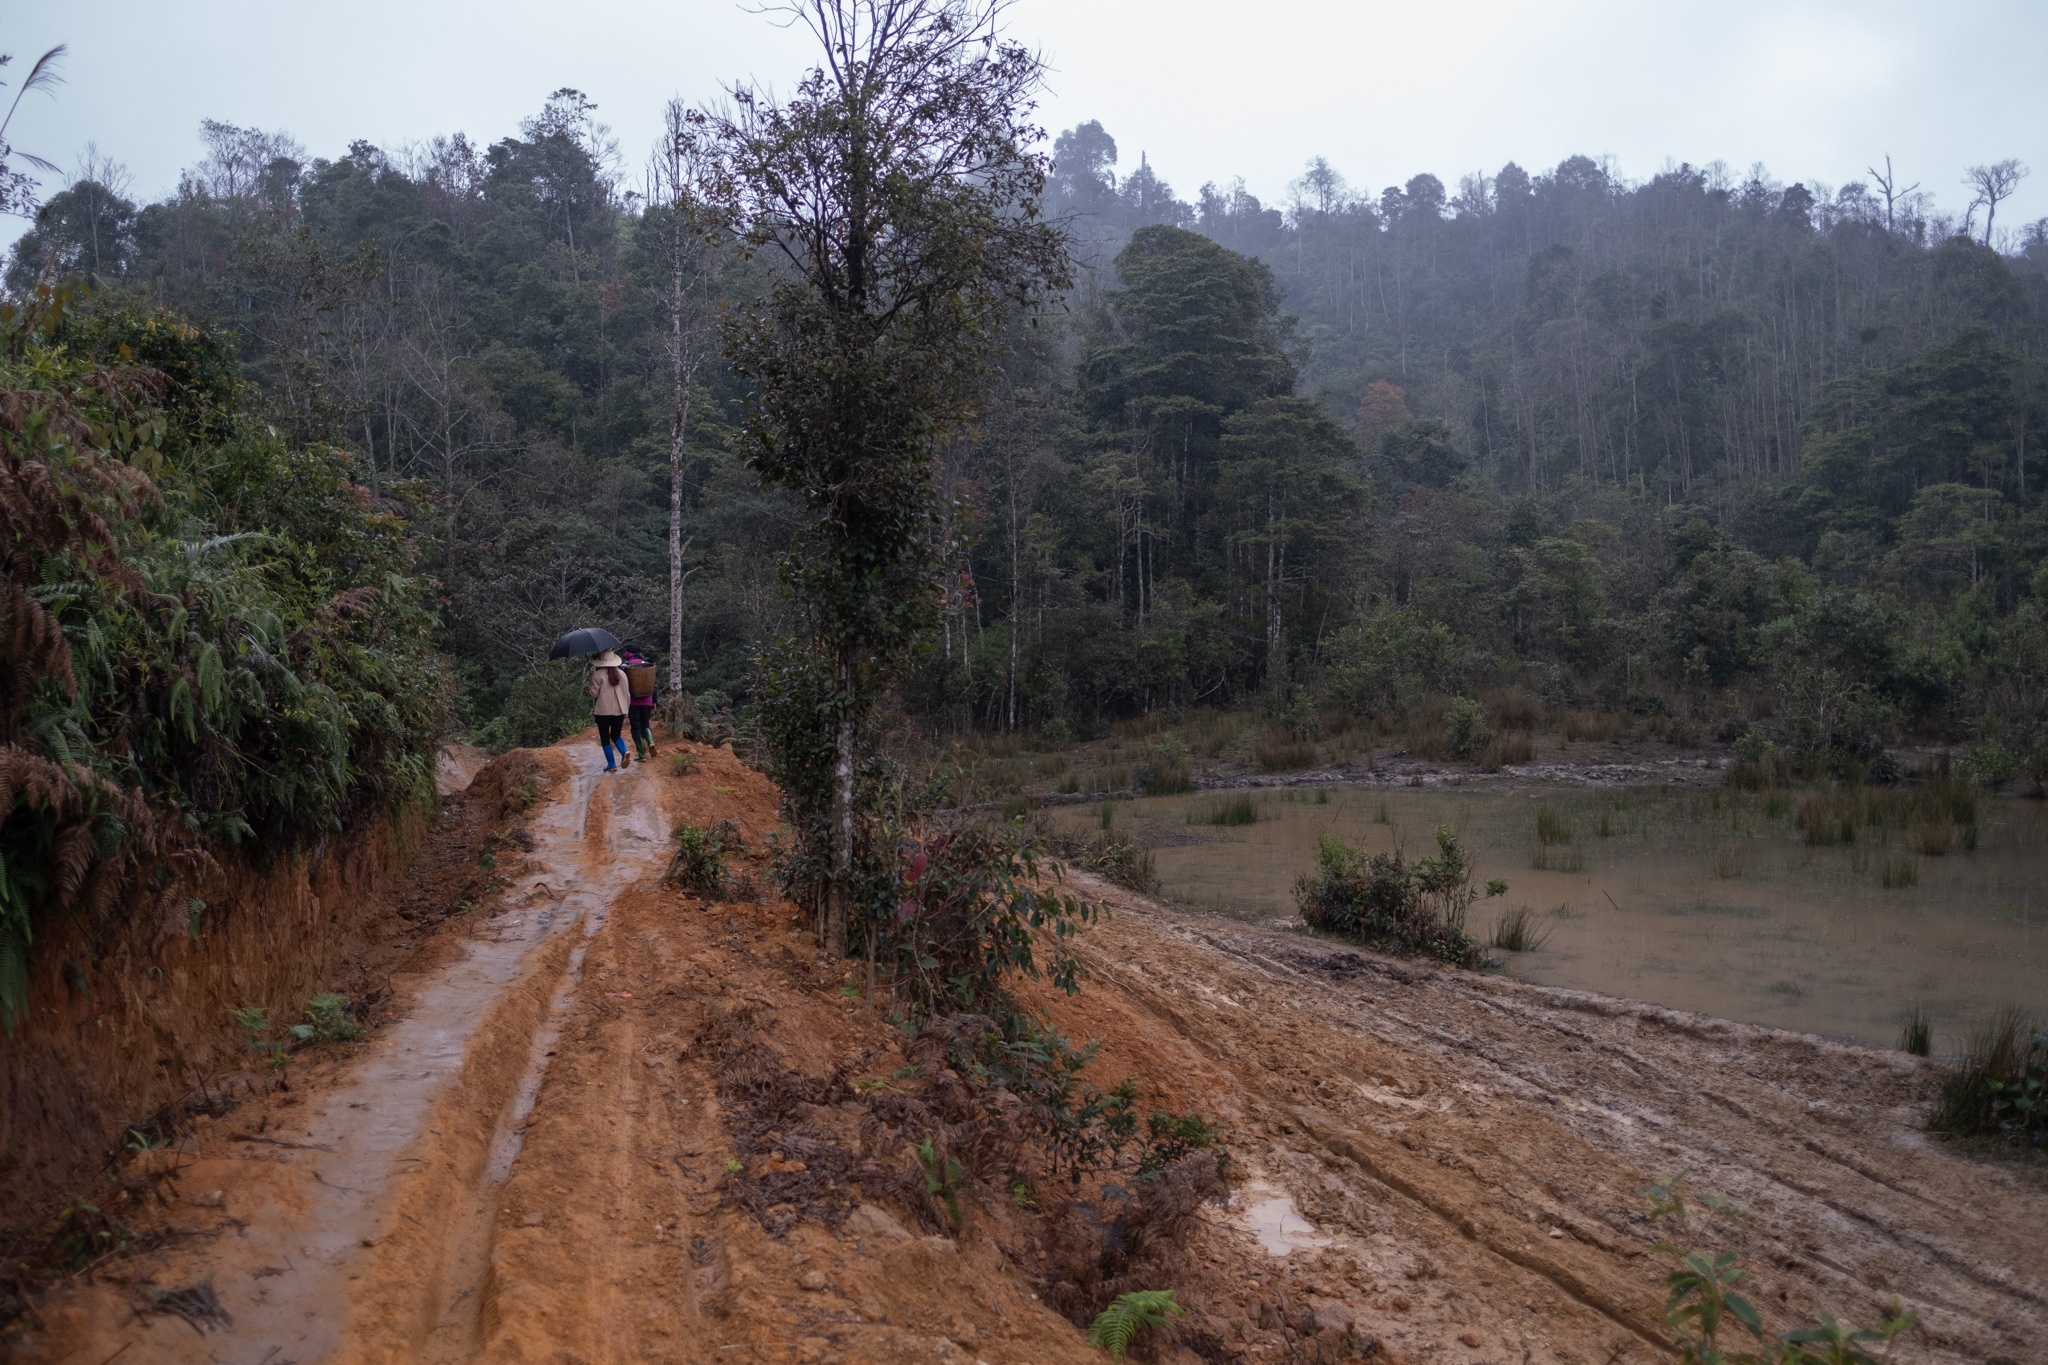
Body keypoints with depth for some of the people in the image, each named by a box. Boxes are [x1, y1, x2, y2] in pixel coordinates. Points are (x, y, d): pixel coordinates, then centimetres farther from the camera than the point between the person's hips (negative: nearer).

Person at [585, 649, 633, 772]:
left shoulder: (598, 675, -9)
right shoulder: (622, 673, 7)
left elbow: (593, 693, -7)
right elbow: (627, 693, 9)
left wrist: (588, 686, 13)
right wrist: (626, 709, 18)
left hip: (603, 711, -4)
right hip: (619, 710, 4)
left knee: (605, 738, 7)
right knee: (615, 736, 16)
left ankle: (611, 764, 5)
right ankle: (624, 753, -11)